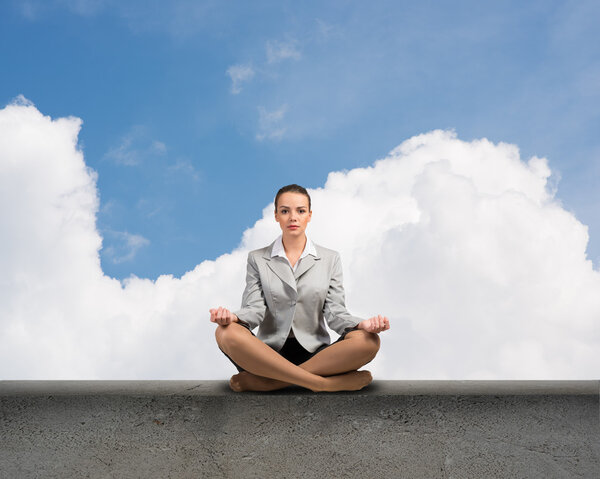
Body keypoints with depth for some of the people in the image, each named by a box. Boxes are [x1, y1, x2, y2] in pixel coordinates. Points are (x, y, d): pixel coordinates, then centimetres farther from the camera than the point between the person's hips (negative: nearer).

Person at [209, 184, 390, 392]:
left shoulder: (330, 259, 12)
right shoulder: (257, 259, 11)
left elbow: (334, 312, 4)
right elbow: (255, 308, 1)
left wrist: (363, 324, -18)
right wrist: (232, 317, -23)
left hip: (314, 353, 1)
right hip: (270, 351, -1)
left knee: (369, 341, -28)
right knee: (226, 333, -32)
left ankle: (265, 381, -31)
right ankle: (324, 383, -34)